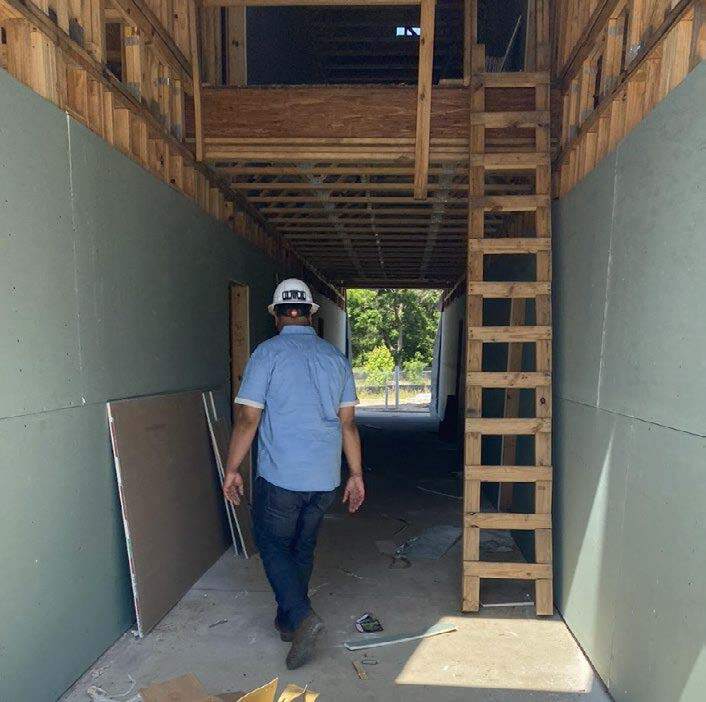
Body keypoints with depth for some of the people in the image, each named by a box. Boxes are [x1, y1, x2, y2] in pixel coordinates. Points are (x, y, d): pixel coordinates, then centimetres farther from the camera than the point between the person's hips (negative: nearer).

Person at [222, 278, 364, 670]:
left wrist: (232, 470, 0)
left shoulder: (267, 353, -8)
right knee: (303, 547, 19)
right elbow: (348, 422, 6)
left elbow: (247, 418, -10)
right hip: (325, 479, 5)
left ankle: (301, 616, -3)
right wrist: (356, 475, 13)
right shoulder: (336, 358, 6)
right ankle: (287, 621, 33)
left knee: (273, 545, 12)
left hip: (280, 477, -5)